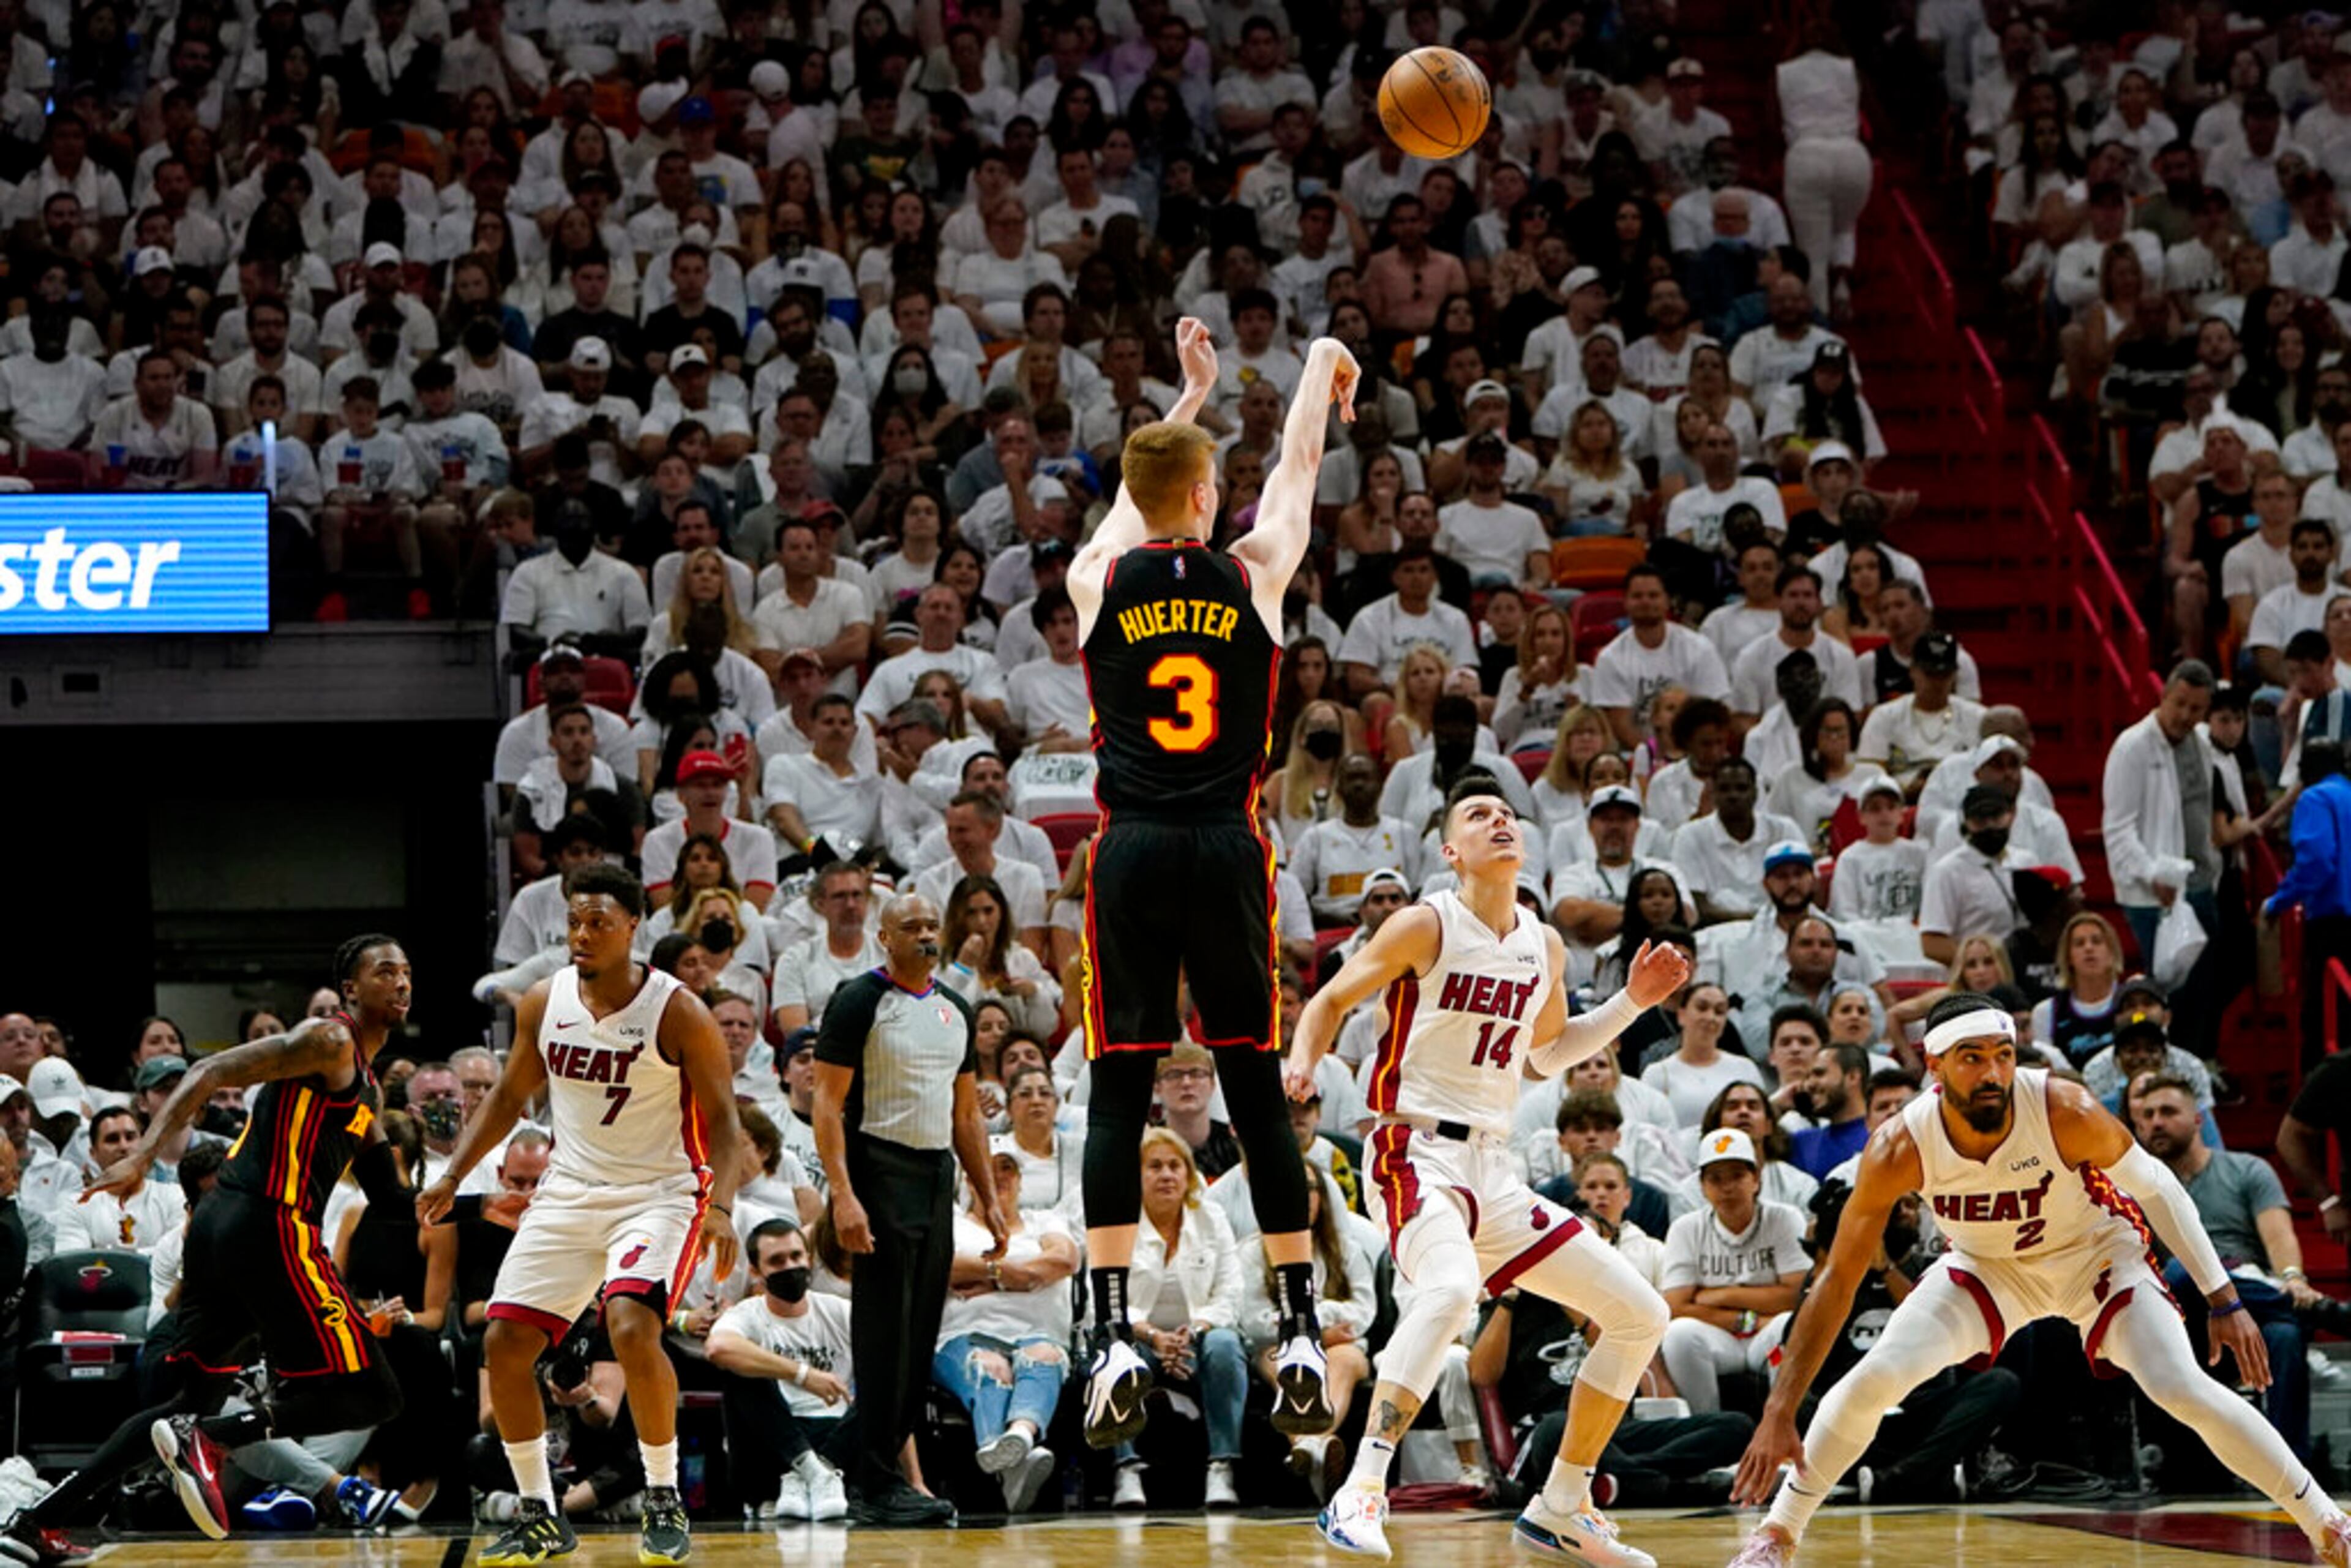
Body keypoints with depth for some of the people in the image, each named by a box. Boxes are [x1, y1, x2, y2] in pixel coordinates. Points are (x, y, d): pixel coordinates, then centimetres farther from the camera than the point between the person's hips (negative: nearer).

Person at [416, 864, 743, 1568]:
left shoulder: (679, 1013, -15)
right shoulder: (544, 1002, -1)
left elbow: (722, 1121, -13)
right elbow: (510, 1096, 14)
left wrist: (722, 1207, -28)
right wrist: (453, 1175, 6)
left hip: (659, 1193, -5)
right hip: (569, 1190, 6)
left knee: (632, 1328, -28)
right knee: (505, 1343, -3)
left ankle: (664, 1500, -10)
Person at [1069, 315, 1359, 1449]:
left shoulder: (1098, 580, 2)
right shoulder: (1254, 572, 0)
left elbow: (1141, 496, 24)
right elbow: (1298, 466, 19)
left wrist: (1188, 398, 41)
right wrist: (1320, 370, 38)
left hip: (1131, 854, 0)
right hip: (1227, 849, 0)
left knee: (1118, 1093, 0)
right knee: (1257, 1090, 5)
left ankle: (1114, 1338, -10)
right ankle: (1300, 1333, 4)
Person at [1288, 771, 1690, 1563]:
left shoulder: (1544, 947, 11)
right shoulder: (1426, 927, -6)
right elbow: (1334, 999, 1)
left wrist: (1634, 1003, 16)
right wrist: (1304, 1060, -18)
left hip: (1494, 1169, 7)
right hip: (1418, 1153, -7)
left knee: (1639, 1315, 6)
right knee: (1451, 1288, -38)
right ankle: (1360, 1494, -38)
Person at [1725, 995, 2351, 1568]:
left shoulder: (2066, 1112, -33)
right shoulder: (1900, 1148, -30)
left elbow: (2154, 1188, -15)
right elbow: (1837, 1281, -23)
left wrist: (2224, 1301, -17)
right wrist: (1779, 1412, -26)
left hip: (2095, 1254, -1)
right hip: (1985, 1266, 1)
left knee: (2187, 1391, -18)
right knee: (1873, 1380, -16)